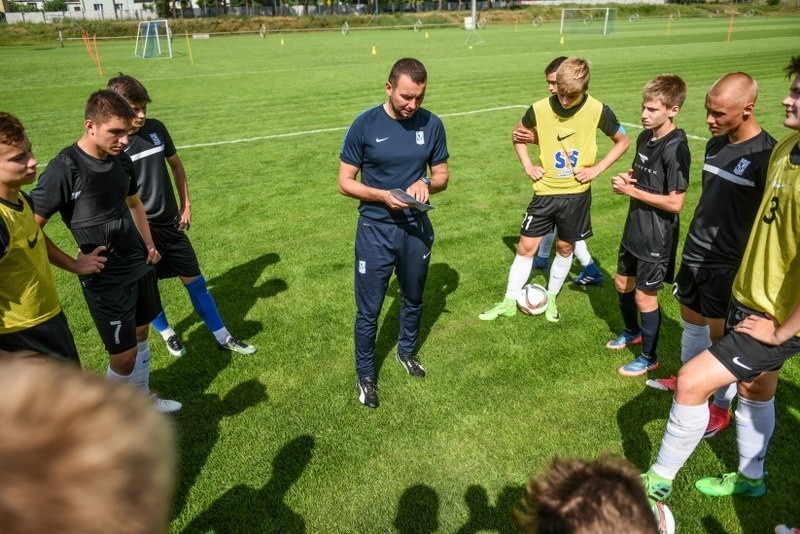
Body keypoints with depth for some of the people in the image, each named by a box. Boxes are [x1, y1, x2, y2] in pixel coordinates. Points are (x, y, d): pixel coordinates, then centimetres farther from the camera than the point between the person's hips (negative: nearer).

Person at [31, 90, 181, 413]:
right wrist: (74, 264, -14)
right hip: (106, 280, -7)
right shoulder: (64, 169, -20)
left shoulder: (121, 159, 1)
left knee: (140, 336, 19)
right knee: (124, 355, 0)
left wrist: (148, 245, 9)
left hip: (141, 266, 7)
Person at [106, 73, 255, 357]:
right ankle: (167, 334, 37)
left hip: (170, 223, 3)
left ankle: (223, 337, 20)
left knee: (195, 280, 9)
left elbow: (176, 166, 12)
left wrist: (186, 205, 10)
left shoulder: (156, 129, -3)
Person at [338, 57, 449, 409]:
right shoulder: (365, 125, -12)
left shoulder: (432, 125, -4)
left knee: (413, 299, 21)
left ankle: (407, 351, 48)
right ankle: (365, 375, 27)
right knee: (369, 310, 5)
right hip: (375, 230, -3)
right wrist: (382, 196, -24)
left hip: (417, 228, 3)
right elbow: (345, 182, -7)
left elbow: (442, 175, 6)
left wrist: (426, 184, -17)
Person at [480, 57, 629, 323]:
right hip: (545, 192, 1)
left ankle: (551, 298, 31)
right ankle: (509, 302, 14)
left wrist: (596, 169, -7)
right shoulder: (539, 109, -10)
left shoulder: (598, 111, -12)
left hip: (577, 193, 0)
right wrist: (527, 165, -2)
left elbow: (623, 141, 3)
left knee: (565, 247, 11)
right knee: (526, 246, 2)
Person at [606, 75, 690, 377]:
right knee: (623, 283, 22)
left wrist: (632, 191, -21)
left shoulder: (675, 148, -23)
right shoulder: (645, 137, 2)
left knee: (645, 295, 4)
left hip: (657, 237, -8)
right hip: (635, 227, 8)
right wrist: (626, 179, -4)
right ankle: (632, 332, 47)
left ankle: (649, 358, 25)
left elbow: (675, 203, -25)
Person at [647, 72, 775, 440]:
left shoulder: (765, 155, -19)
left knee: (723, 339, 6)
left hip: (728, 267, -7)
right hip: (694, 257, 7)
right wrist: (695, 244, 18)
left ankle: (721, 408, 25)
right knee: (691, 322, 21)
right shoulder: (715, 144, 3)